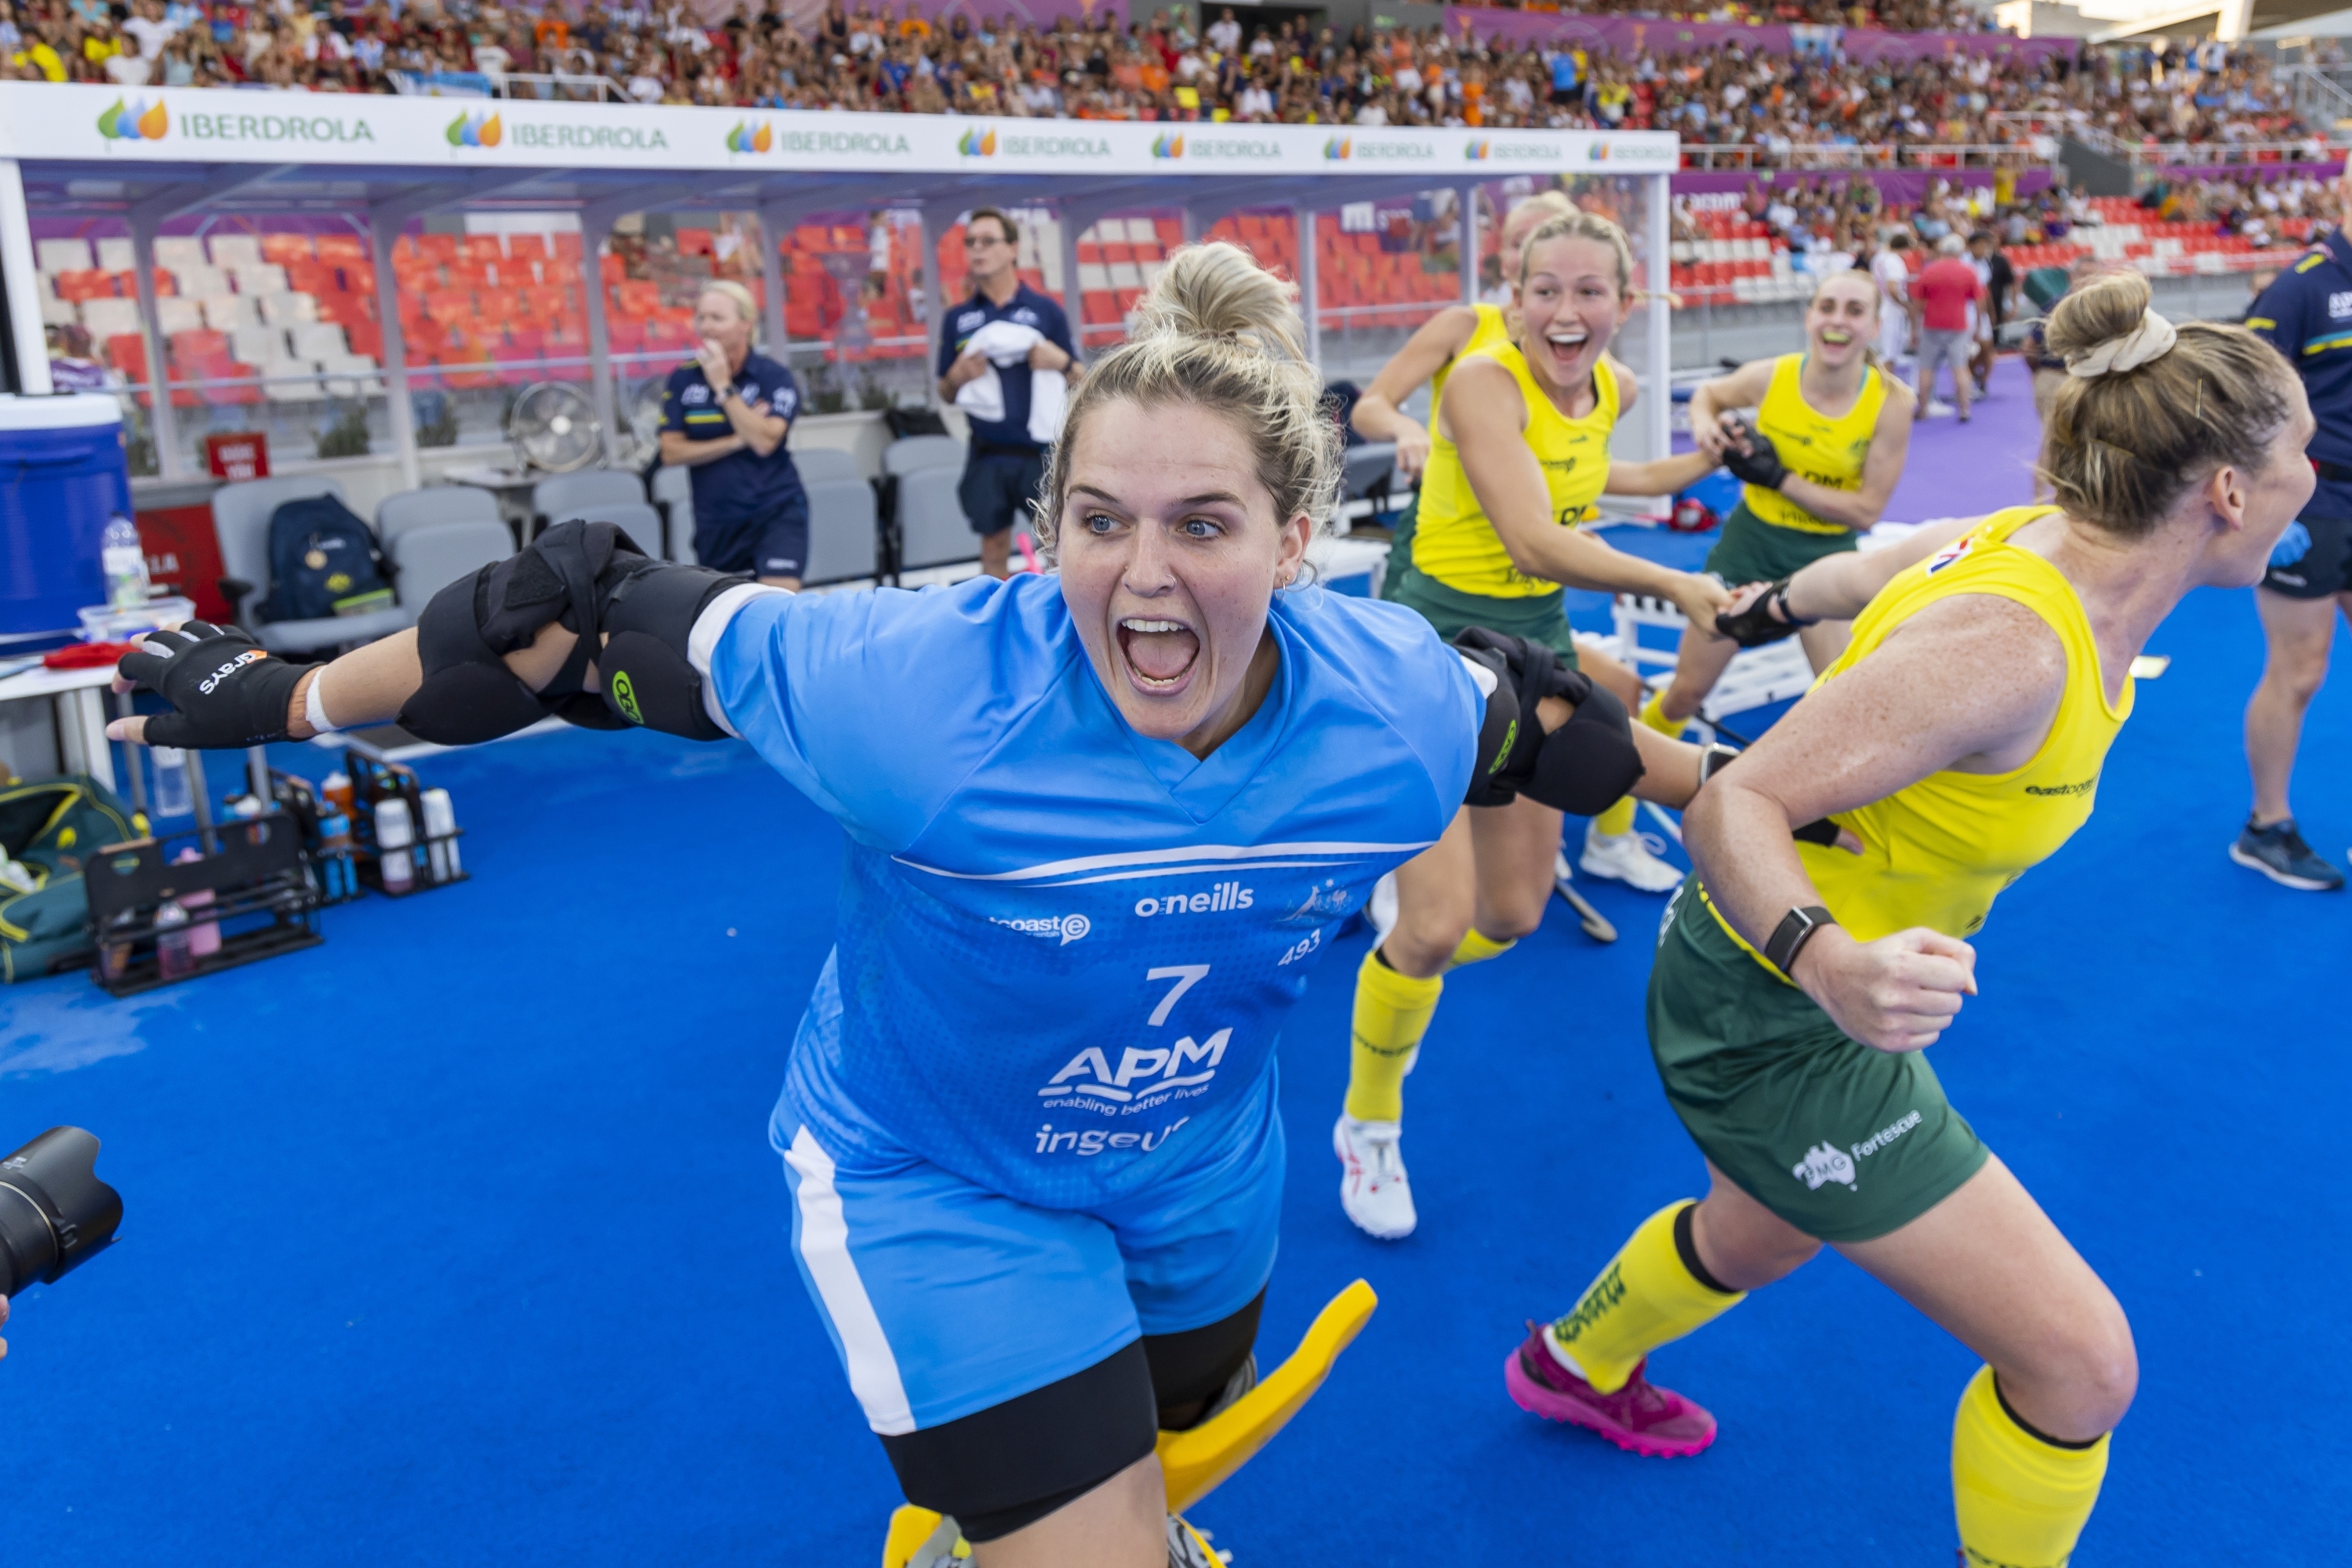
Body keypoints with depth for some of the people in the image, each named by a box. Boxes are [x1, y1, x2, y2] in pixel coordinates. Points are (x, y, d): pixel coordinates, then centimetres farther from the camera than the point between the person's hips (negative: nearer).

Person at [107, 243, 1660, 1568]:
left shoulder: (1401, 707, -24)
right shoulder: (920, 688, -34)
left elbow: (1544, 723, -1)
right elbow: (616, 626, -22)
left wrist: (1695, 781, 19)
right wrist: (290, 694, -10)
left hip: (1205, 1172, 5)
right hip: (939, 1187, -5)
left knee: (1177, 1441, 32)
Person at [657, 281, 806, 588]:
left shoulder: (775, 378, -7)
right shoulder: (682, 380, 2)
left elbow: (764, 441, -21)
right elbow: (672, 452, -5)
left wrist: (723, 386, -19)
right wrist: (737, 441, -13)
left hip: (775, 513, -4)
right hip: (714, 519, 4)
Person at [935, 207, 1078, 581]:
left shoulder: (1046, 310, 3)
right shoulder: (958, 318, 8)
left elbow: (1078, 379, 8)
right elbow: (946, 393, 13)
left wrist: (1061, 361, -14)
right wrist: (957, 377, -9)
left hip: (1042, 451, -2)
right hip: (987, 456, 2)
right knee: (994, 552, 8)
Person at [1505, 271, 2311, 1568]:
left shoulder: (2039, 543, -8)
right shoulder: (2009, 645, -33)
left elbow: (1859, 573, 11)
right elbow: (1732, 804, -33)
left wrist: (1769, 603, 31)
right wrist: (1836, 968, -50)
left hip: (1816, 991, 10)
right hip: (1775, 1021, -10)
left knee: (1764, 1234, 34)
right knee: (2080, 1361, -4)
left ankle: (1575, 1367, 63)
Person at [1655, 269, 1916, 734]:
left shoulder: (1890, 403, -19)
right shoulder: (1769, 377, -15)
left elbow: (1867, 510, -17)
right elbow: (1708, 393, 8)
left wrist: (1779, 477, -25)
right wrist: (1706, 427, -16)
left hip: (1827, 553, -1)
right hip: (1751, 539, 1)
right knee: (1686, 693, 9)